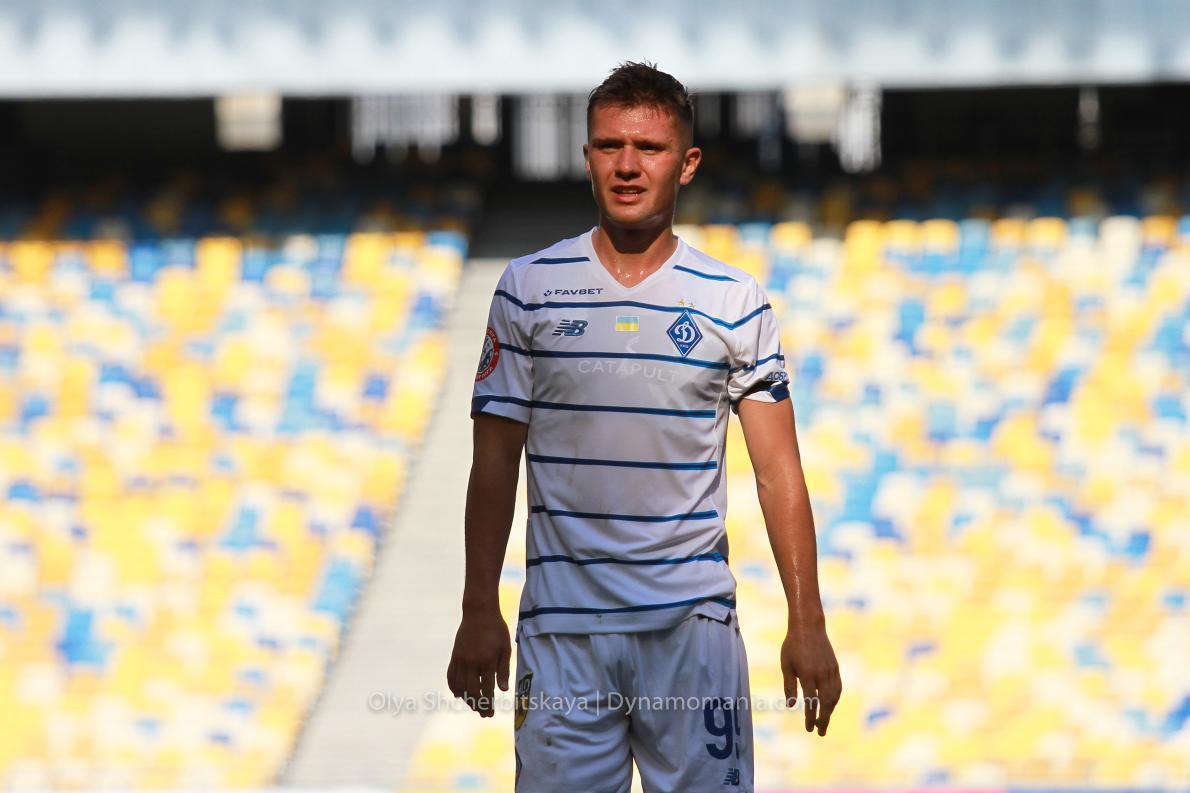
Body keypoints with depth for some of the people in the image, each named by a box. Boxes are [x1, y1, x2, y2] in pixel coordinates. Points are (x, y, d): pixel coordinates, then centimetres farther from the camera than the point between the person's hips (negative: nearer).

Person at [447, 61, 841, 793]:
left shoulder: (735, 301, 3)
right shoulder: (529, 289, 4)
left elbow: (779, 472, 3)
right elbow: (496, 464, 6)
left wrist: (808, 626, -3)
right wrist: (479, 612, -1)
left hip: (694, 622, 0)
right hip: (563, 628, 0)